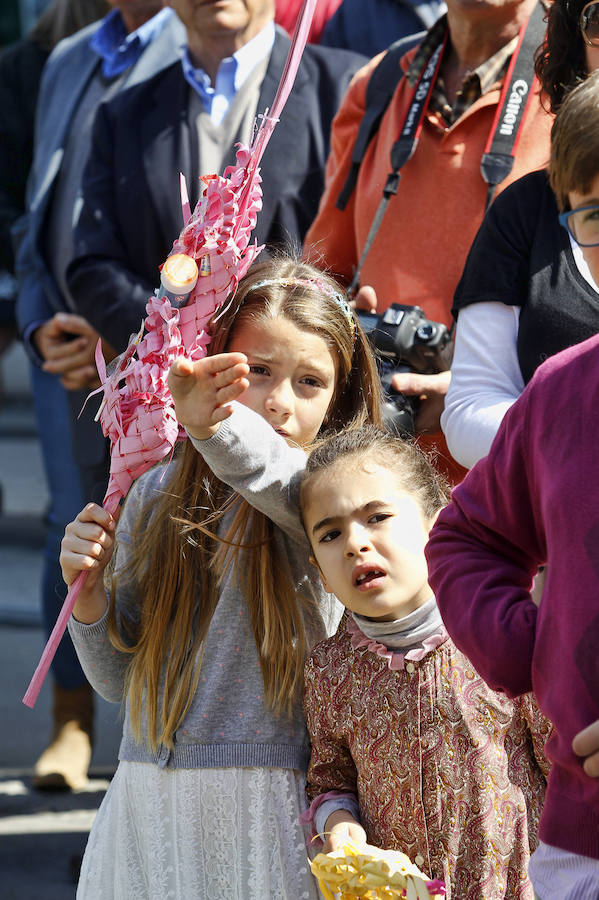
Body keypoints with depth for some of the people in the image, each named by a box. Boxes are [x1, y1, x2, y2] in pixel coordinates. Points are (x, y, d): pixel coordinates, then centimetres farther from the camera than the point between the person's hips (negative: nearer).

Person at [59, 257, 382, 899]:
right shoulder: (156, 498, 6)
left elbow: (278, 479, -34)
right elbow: (121, 680, 11)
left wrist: (218, 425, -53)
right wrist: (88, 596, -7)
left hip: (264, 812, -4)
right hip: (148, 810, 4)